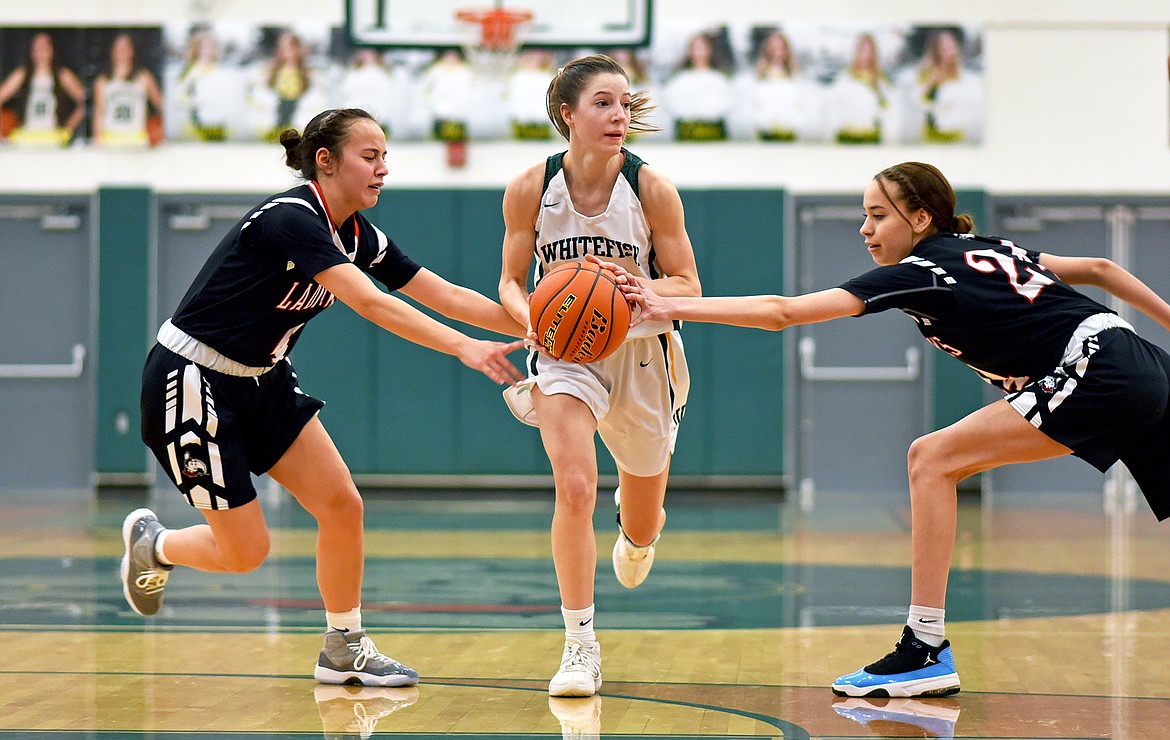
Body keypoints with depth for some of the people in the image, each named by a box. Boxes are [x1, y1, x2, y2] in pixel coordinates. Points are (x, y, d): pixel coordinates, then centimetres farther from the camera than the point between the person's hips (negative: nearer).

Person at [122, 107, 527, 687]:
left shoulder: (359, 236, 2)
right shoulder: (290, 219, -25)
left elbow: (445, 296, 2)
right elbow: (371, 303, -36)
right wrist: (463, 347, -42)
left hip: (260, 380, 9)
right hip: (192, 382, -8)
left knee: (342, 504, -2)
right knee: (244, 551, -4)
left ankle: (344, 649, 13)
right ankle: (150, 542, 28)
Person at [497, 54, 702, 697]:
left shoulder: (651, 189, -15)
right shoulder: (530, 190, -13)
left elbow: (687, 286, -9)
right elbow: (511, 280, -1)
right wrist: (532, 318, -23)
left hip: (641, 350, 1)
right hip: (564, 350, -1)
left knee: (643, 526, 14)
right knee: (574, 488, -24)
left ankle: (634, 536, 56)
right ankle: (580, 649, -12)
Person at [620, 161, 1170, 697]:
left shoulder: (918, 272, -4)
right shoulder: (990, 249, 20)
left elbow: (782, 312, -9)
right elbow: (1098, 269, 23)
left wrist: (672, 307, -9)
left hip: (1098, 378, -9)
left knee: (932, 460, -7)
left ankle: (926, 652, -9)